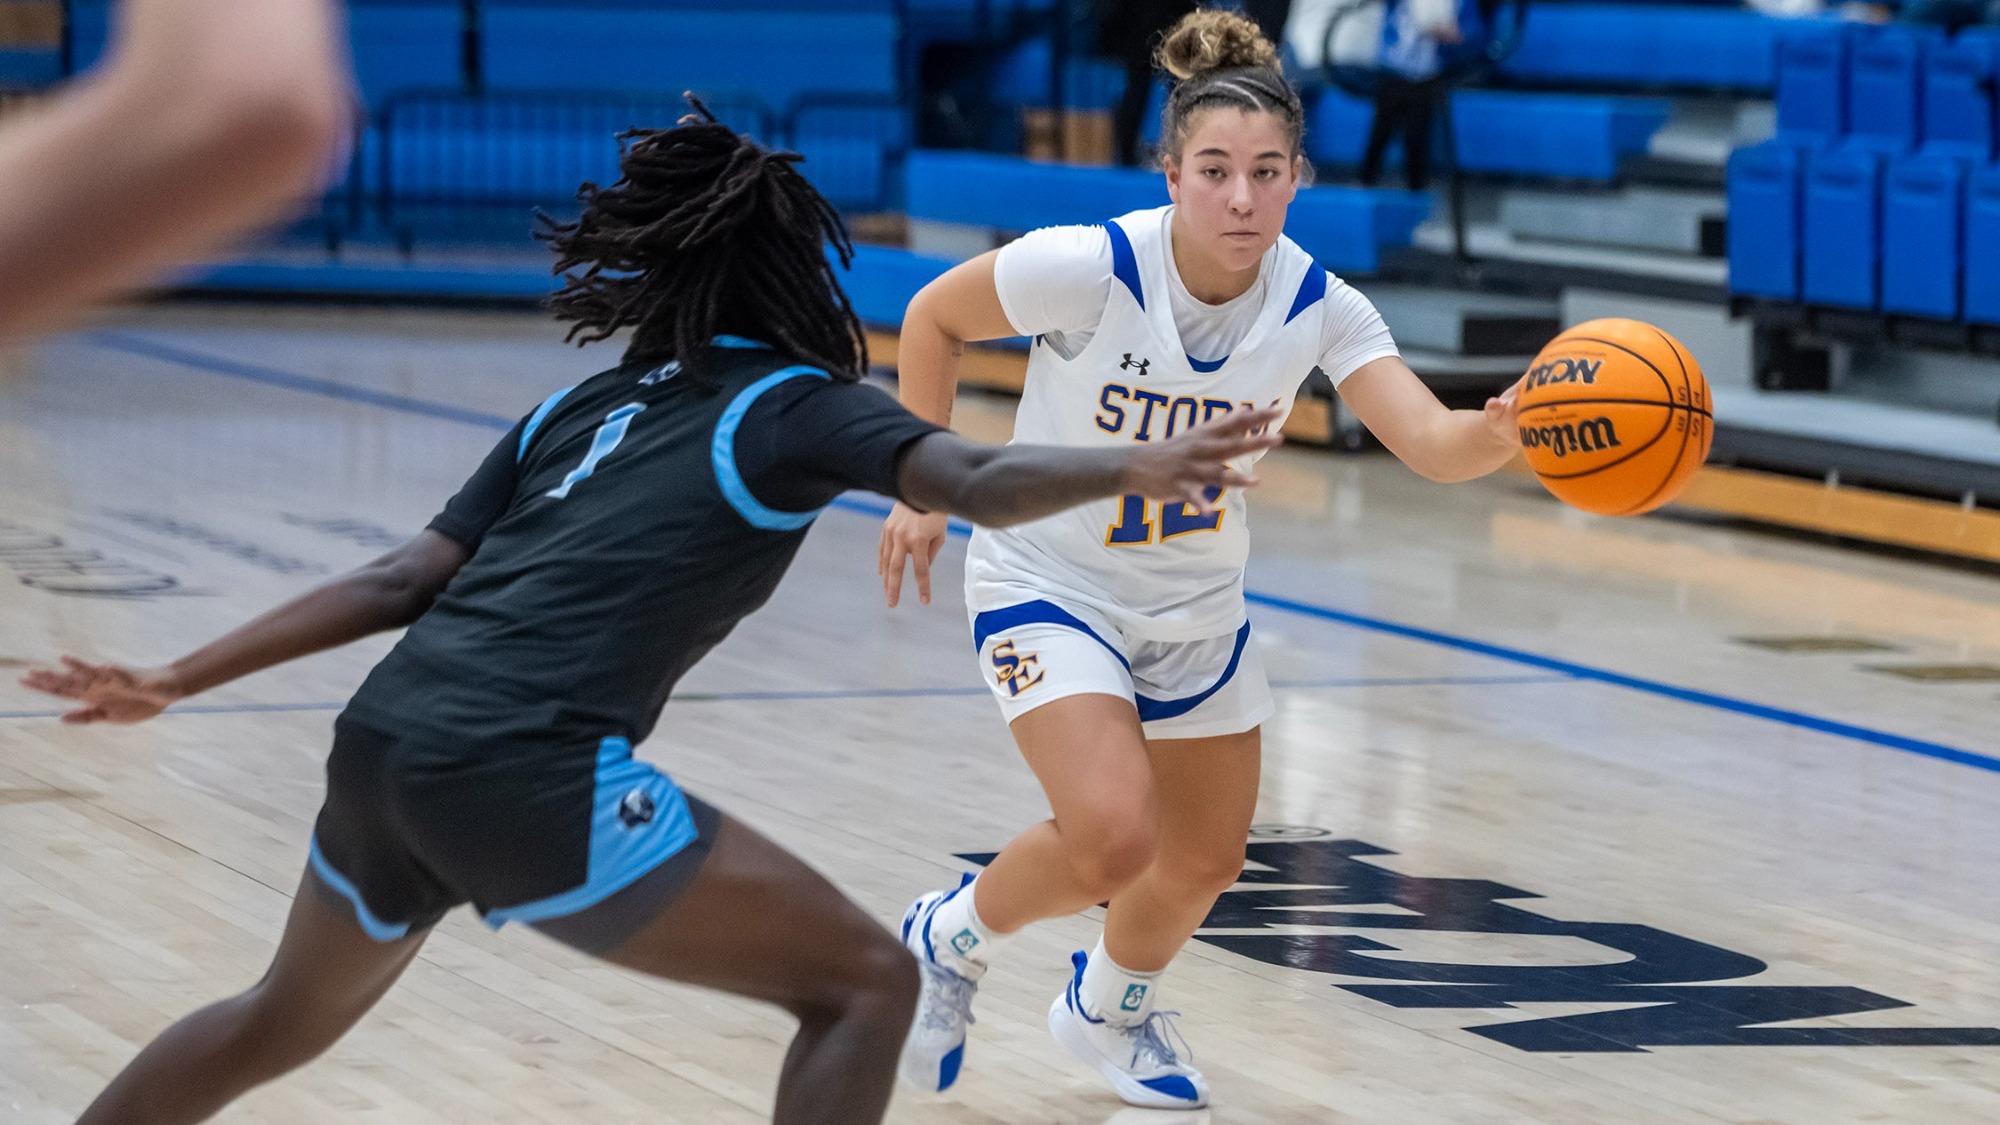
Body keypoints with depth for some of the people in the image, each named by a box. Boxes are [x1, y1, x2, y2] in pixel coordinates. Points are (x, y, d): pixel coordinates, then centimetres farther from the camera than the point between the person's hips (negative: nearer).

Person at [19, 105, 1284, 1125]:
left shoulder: (580, 409, 22)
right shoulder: (799, 405, 5)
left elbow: (402, 581, 17)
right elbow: (969, 480, -14)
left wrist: (171, 683, 20)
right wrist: (1131, 470, -27)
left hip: (384, 742, 8)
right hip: (527, 777, -8)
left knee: (284, 1020, 34)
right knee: (865, 983, 1)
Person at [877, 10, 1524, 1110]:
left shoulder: (1319, 309, -18)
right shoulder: (1088, 268, -27)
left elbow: (1434, 444, -31)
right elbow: (934, 317, -10)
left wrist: (1505, 429, -53)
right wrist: (925, 488, -8)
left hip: (1194, 606, 5)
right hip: (1048, 581, -5)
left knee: (1205, 862, 15)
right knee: (1113, 836, -24)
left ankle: (1105, 1011, 48)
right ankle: (950, 939, 8)